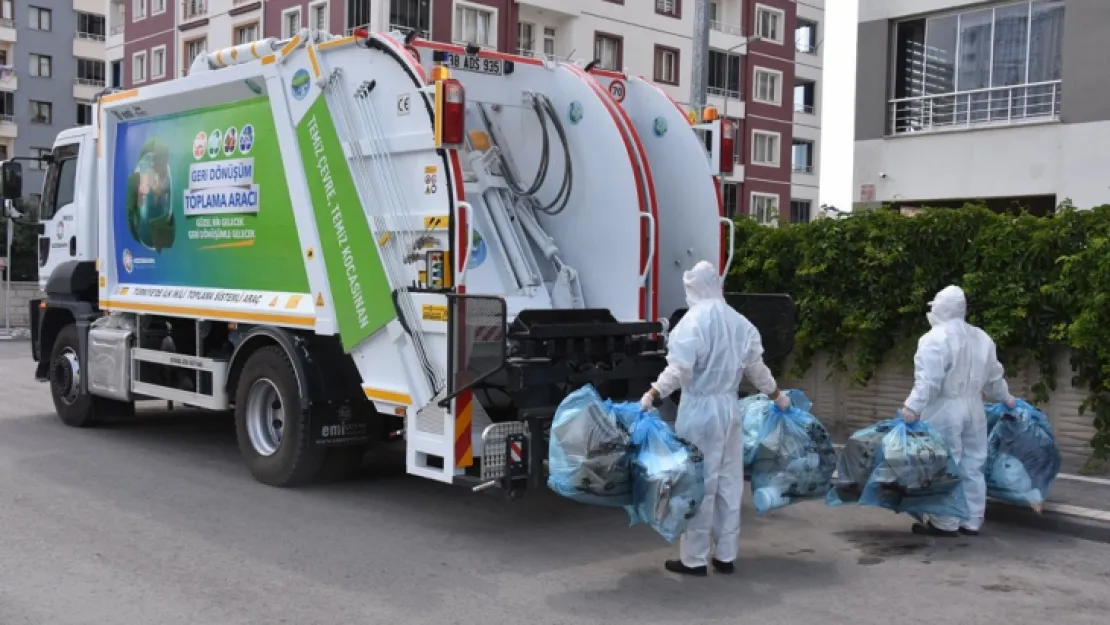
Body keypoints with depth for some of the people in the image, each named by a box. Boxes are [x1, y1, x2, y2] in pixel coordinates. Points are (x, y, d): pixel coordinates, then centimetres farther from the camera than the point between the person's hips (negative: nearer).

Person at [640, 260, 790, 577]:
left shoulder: (693, 321, -12)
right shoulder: (739, 322, 8)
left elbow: (679, 370, -20)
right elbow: (757, 368, 14)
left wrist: (651, 395, -18)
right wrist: (778, 397, 27)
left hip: (700, 410, -6)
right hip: (730, 408, 6)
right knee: (729, 483, 11)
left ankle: (695, 559, 5)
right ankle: (726, 556, 19)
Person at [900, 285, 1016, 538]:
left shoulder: (936, 338, -13)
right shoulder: (981, 338, 11)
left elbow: (928, 380, -22)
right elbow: (993, 377, 20)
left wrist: (913, 407, -24)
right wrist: (1005, 397, 36)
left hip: (945, 411, -8)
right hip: (973, 409, 8)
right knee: (972, 467, 11)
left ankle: (945, 523, 0)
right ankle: (971, 522, 18)